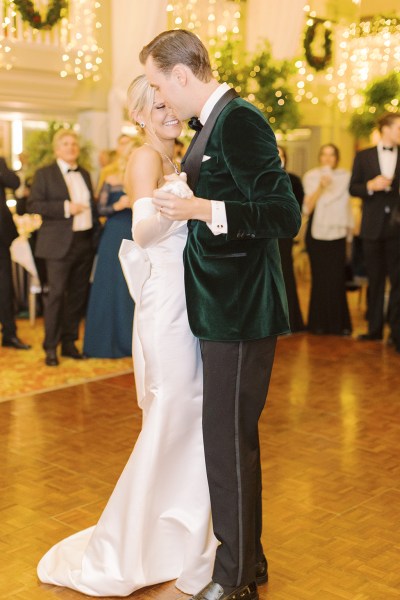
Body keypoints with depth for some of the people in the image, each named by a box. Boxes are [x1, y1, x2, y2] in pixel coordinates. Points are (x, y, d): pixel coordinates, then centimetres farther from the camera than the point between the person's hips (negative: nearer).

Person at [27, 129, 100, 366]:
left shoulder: (84, 174, 16)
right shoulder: (45, 174, -1)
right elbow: (33, 205, -10)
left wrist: (96, 235, 11)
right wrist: (65, 208, -18)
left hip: (85, 242, 6)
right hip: (60, 245, -6)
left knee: (78, 295, 9)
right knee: (56, 294, -6)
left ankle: (69, 342, 21)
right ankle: (51, 347, 4)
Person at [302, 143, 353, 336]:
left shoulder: (344, 177, 10)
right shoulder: (311, 177, 3)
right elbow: (307, 208, -7)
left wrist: (349, 226, 13)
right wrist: (320, 187, -19)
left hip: (337, 233, 1)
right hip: (316, 232, -1)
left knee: (337, 278, -5)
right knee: (319, 277, -3)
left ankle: (338, 323, 1)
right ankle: (318, 322, 5)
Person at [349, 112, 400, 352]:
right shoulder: (364, 157, 6)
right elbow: (353, 188, 4)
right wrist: (371, 186, -14)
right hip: (373, 227, 1)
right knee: (375, 280, 9)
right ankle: (375, 328, 18)